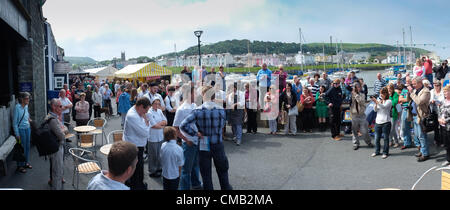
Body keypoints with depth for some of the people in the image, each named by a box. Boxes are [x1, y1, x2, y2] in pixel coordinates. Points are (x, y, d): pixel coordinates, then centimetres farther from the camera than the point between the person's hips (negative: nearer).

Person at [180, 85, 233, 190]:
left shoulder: (197, 111, -14)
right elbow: (222, 125, 2)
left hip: (204, 146, -1)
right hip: (218, 145, 1)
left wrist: (196, 133, -12)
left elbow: (183, 125, -20)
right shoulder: (221, 110, -10)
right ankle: (226, 187, 37)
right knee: (222, 170, 22)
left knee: (206, 173, 14)